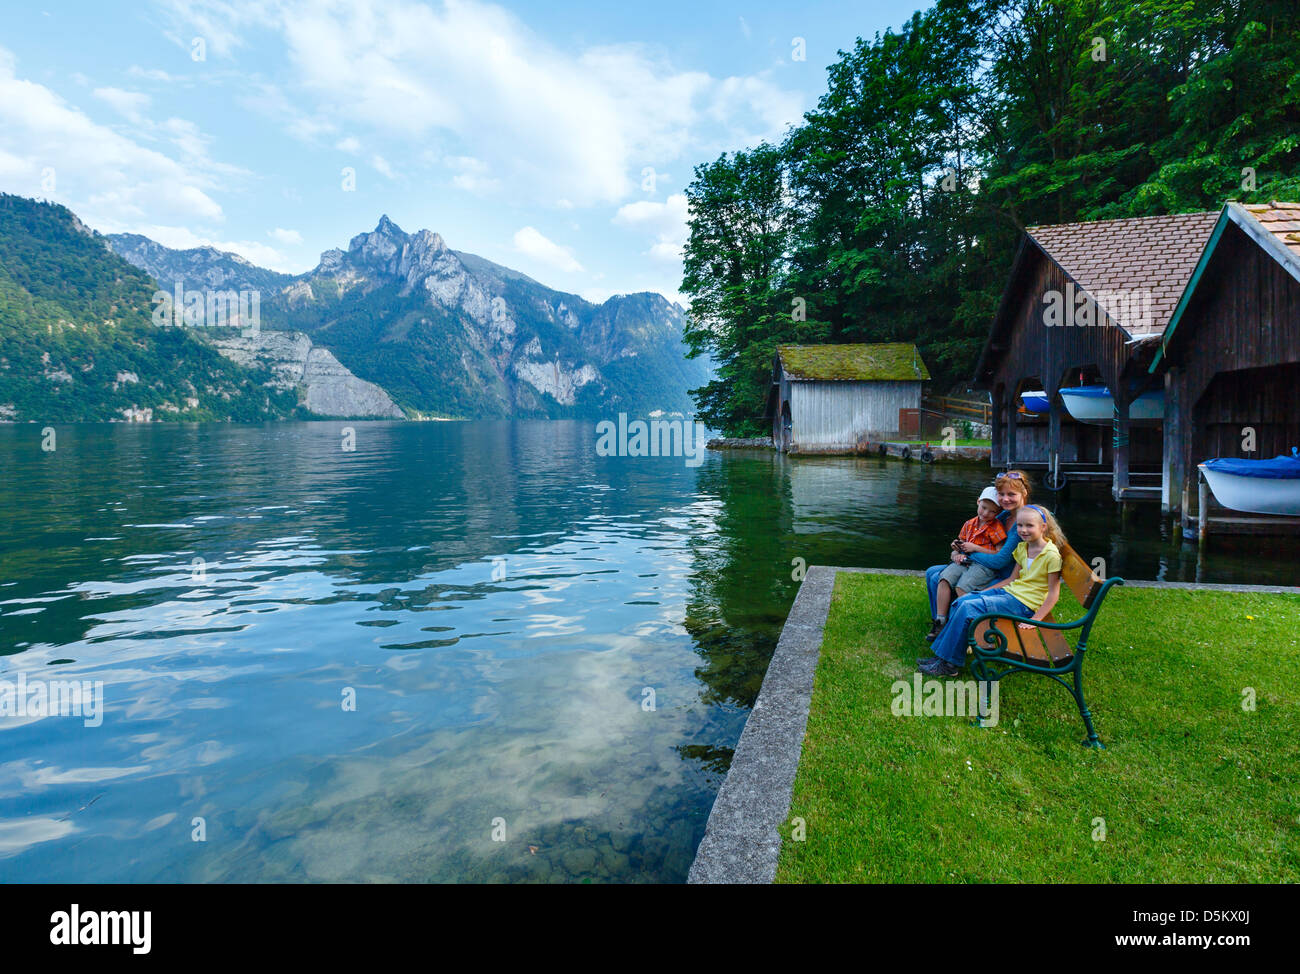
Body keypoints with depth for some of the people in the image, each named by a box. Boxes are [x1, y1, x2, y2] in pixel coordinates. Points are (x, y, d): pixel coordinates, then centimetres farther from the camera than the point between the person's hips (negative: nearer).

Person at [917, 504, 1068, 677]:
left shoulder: (1051, 555, -14)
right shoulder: (1022, 548, 10)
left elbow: (1053, 593, -14)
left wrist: (1035, 619, -21)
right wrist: (984, 592, 10)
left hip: (1024, 603, -8)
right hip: (1010, 591, 8)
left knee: (968, 608, -21)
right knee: (960, 602, -7)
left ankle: (949, 663, -13)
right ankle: (941, 653, -4)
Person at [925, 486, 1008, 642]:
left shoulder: (996, 527, -1)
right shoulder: (969, 524, 16)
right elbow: (958, 547, 24)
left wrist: (975, 548, -11)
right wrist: (957, 553, -1)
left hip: (985, 565, -6)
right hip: (965, 561, 6)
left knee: (961, 587, -28)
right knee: (944, 579, -20)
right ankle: (940, 621, -17)